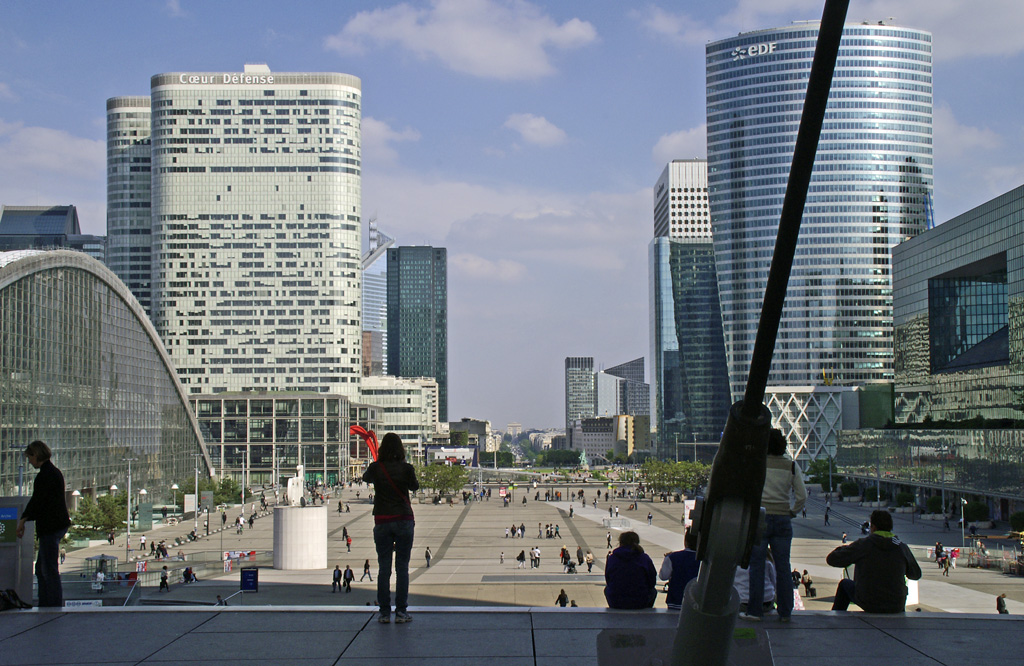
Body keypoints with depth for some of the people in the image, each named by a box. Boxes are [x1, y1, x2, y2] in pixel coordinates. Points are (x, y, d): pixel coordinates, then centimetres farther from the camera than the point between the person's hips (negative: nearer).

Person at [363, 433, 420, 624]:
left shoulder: (375, 468, -4)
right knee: (402, 567, 3)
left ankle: (384, 612, 4)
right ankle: (401, 612, 3)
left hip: (382, 521, 1)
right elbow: (415, 487, 13)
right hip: (404, 520, -1)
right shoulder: (406, 468, -6)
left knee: (383, 567, 5)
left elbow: (365, 478, 19)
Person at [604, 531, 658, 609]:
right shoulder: (645, 558, -5)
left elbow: (607, 581, 5)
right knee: (653, 591, 33)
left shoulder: (612, 558, -2)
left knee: (607, 589, 36)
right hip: (640, 603, -1)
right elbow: (652, 582, 0)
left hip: (615, 603, 1)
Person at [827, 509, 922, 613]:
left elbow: (832, 559, -5)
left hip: (868, 604, -2)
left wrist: (844, 548, 16)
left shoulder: (862, 544, -11)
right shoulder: (902, 547, -3)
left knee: (844, 584, 28)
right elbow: (916, 575, 11)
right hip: (897, 607, 2)